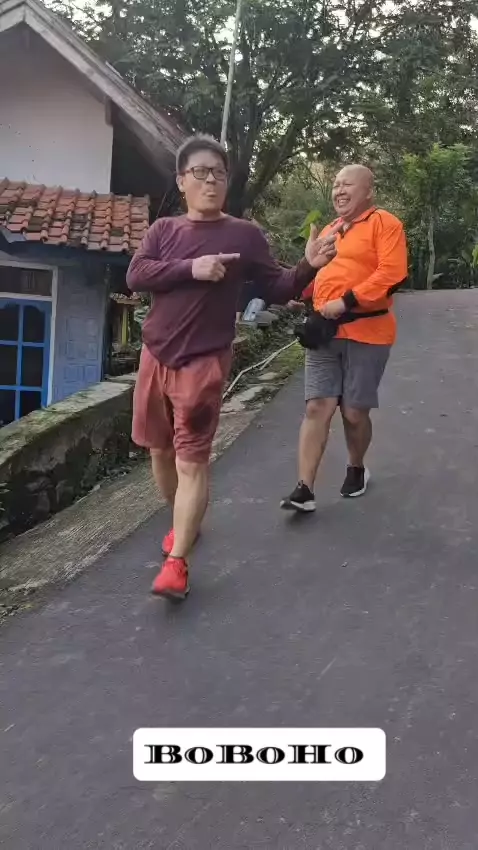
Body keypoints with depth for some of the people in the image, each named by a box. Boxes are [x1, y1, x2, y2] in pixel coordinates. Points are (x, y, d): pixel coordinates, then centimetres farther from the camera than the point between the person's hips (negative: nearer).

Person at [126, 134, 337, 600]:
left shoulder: (244, 234, 1)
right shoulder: (163, 229, 7)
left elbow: (277, 289, 2)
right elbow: (135, 276, -7)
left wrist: (308, 267, -18)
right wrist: (191, 268, -20)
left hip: (203, 362, -4)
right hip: (155, 356, 5)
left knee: (191, 459, -9)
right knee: (160, 449, 15)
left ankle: (176, 563, -5)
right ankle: (182, 521, 39)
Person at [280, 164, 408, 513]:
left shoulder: (384, 223, -4)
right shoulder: (328, 231, 20)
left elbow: (392, 273, -16)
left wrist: (347, 302, -21)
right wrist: (297, 292, 8)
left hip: (366, 334, -5)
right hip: (325, 332, 6)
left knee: (355, 411, 4)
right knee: (317, 408, -3)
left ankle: (357, 470, 31)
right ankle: (305, 489, -3)